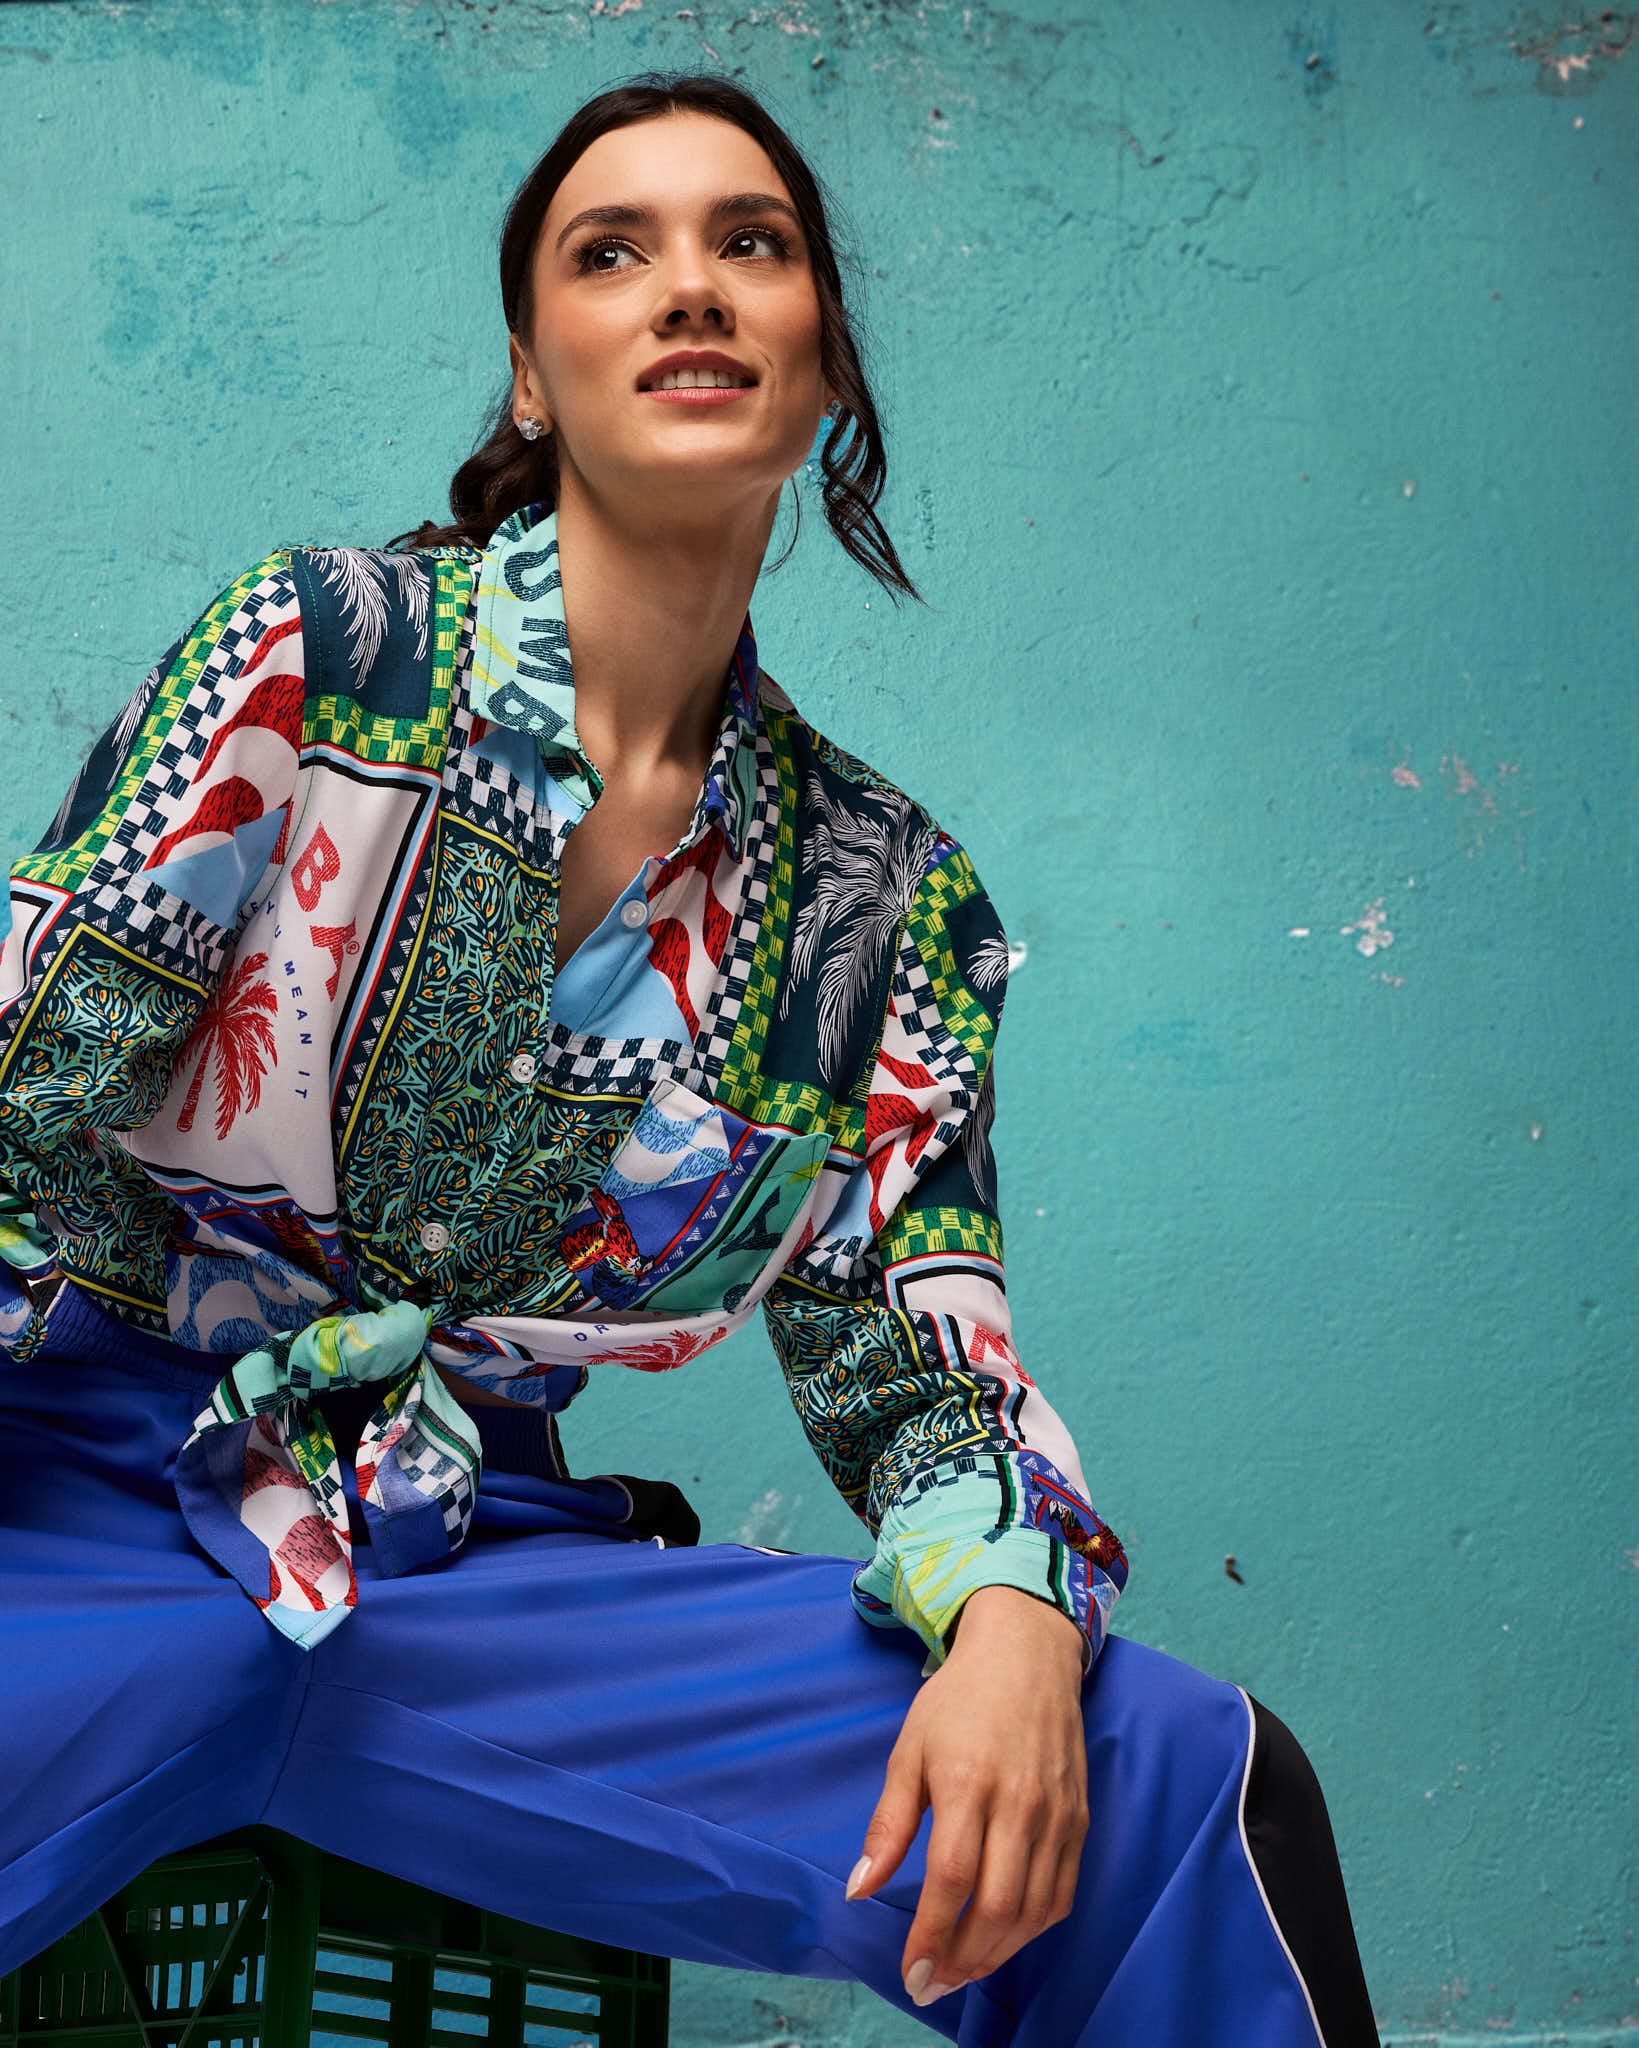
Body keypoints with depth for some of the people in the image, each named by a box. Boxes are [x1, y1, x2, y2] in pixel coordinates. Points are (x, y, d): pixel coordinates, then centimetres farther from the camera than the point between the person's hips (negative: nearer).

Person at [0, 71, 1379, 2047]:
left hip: (479, 1577, 3)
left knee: (1187, 1791, -16)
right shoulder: (322, 651, -1)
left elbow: (918, 1365, 8)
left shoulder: (897, 899, 7)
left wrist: (1013, 1618, -14)